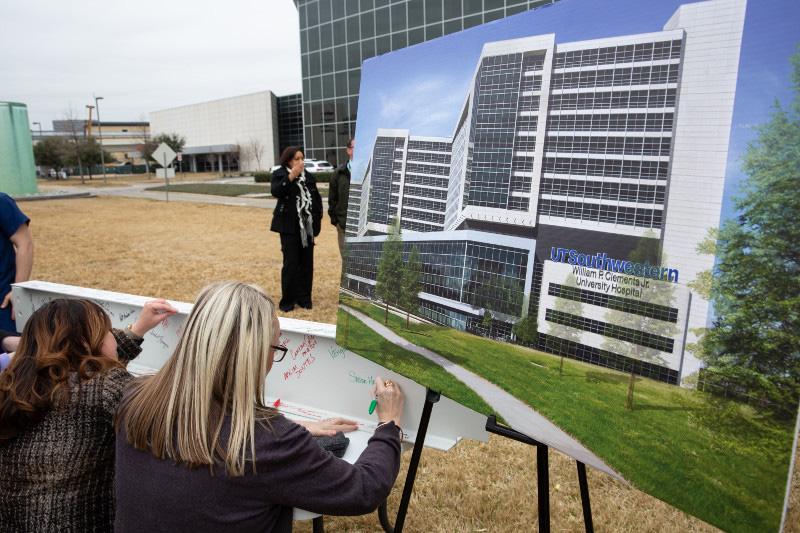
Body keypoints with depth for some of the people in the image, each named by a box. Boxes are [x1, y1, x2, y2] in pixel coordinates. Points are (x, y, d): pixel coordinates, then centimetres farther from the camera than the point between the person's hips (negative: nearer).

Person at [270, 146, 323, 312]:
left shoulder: (308, 176, 13)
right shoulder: (279, 174, 0)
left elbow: (316, 197, 18)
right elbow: (275, 191, -20)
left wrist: (317, 217, 8)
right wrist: (291, 176, -24)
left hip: (307, 226, 5)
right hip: (289, 226, -4)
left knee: (307, 262, 6)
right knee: (291, 263, -6)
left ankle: (304, 298, 18)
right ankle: (287, 301, 5)